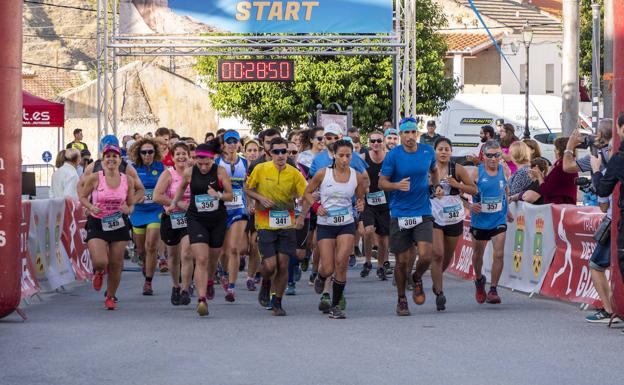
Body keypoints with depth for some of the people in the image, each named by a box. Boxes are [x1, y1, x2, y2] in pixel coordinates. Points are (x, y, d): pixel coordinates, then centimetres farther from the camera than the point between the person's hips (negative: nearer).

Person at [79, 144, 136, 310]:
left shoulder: (127, 180, 0)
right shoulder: (94, 178, -7)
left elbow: (131, 204, 11)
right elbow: (82, 197, 5)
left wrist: (127, 210, -12)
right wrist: (91, 207, -15)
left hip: (119, 225, 2)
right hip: (97, 224, -2)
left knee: (116, 264, 3)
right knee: (100, 262, -16)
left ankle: (110, 297, 25)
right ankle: (99, 272, 24)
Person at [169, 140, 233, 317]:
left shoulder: (220, 172, -7)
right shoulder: (189, 172, -4)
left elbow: (230, 196, -2)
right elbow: (181, 187, 18)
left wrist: (218, 195, -21)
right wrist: (174, 203, 9)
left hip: (217, 220, 1)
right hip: (196, 220, -1)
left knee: (213, 257, 17)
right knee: (201, 260, -14)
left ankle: (210, 281, 50)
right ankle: (201, 299, -18)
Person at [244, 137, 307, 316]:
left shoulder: (294, 173, -3)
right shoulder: (260, 169, -5)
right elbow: (247, 189, 8)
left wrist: (301, 216, -20)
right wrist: (260, 198, -11)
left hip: (287, 225, 1)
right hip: (265, 225, -1)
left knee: (283, 265, -1)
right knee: (270, 265, -10)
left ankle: (277, 302, 16)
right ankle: (265, 284, 26)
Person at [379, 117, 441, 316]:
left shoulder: (428, 151, 2)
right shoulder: (393, 155, -7)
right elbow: (382, 182, -4)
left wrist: (436, 186, 11)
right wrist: (397, 185, -22)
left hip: (423, 212, 1)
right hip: (400, 215, -1)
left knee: (425, 256, -15)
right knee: (401, 261, 4)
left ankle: (417, 278, 20)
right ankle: (401, 300, 25)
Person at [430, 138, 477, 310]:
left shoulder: (457, 169, -4)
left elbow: (474, 189, -3)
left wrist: (457, 185, -18)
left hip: (454, 218, 2)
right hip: (434, 217, -1)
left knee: (448, 256, 16)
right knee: (437, 254, -15)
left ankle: (437, 278, 46)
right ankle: (439, 293, -10)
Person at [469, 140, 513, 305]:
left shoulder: (503, 170, -2)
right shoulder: (477, 172, -11)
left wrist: (507, 211, 23)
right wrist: (470, 205, -27)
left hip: (499, 220, 1)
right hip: (480, 220, -1)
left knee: (498, 254, -13)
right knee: (478, 253, 17)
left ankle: (493, 290, -4)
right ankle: (479, 280, 44)